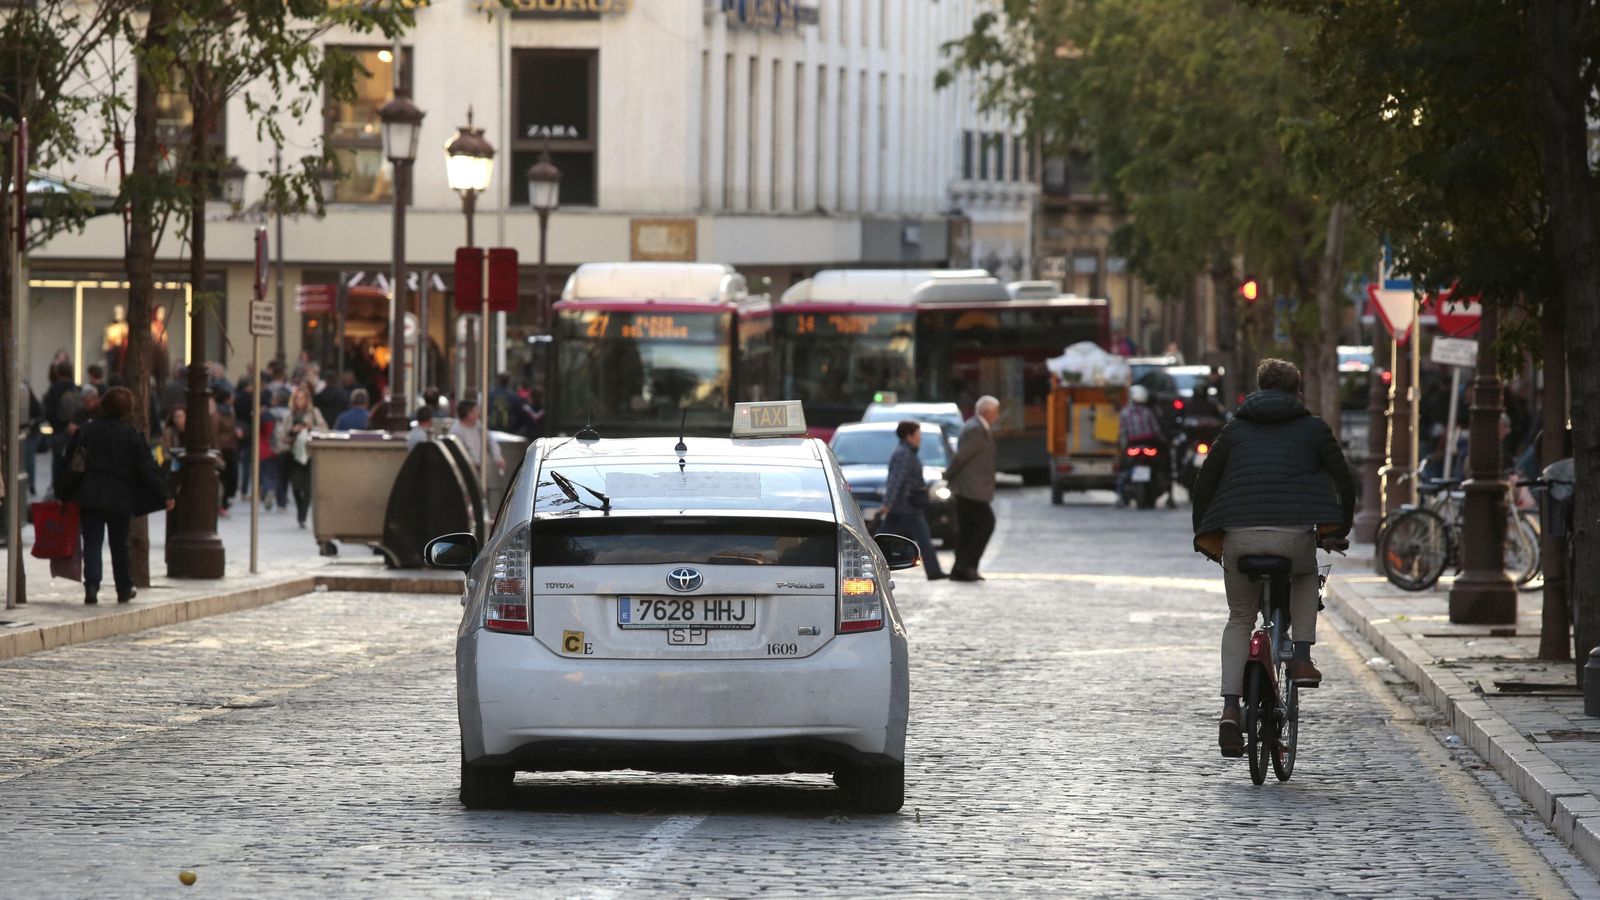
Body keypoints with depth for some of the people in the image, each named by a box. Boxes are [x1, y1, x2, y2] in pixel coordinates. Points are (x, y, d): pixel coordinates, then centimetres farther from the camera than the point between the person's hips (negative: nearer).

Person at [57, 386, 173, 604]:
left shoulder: (85, 431, 1)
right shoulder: (131, 435, -5)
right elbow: (147, 468, -5)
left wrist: (63, 494, 12)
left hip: (89, 496, 1)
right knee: (119, 545, 12)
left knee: (92, 543, -1)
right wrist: (164, 495, 0)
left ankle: (91, 587, -17)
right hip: (120, 499, -1)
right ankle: (124, 589, 20)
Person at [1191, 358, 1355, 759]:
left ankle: (1230, 710, 3)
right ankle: (1302, 658, 17)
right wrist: (1340, 529, 26)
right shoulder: (1312, 428, 15)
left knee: (1239, 621, 19)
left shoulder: (1236, 429, 19)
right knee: (1306, 578, 35)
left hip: (1239, 537, 1)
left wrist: (1204, 536, 26)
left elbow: (1204, 483, 17)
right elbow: (1344, 482, 12)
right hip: (1294, 537, -1)